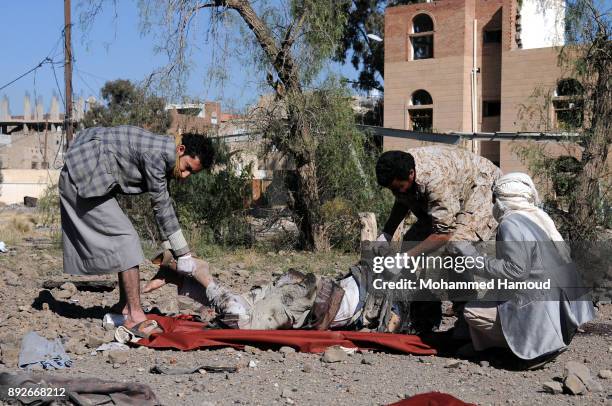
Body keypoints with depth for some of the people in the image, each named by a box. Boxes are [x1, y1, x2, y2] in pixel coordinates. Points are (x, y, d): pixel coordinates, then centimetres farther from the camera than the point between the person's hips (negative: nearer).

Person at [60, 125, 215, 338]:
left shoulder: (164, 159, 8)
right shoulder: (157, 153, -22)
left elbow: (163, 207, 13)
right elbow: (162, 206, -18)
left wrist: (170, 251, 11)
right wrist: (184, 254, -12)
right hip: (84, 179, -10)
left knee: (125, 241, 13)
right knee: (126, 240, -12)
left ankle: (125, 307, 19)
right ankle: (135, 316, -11)